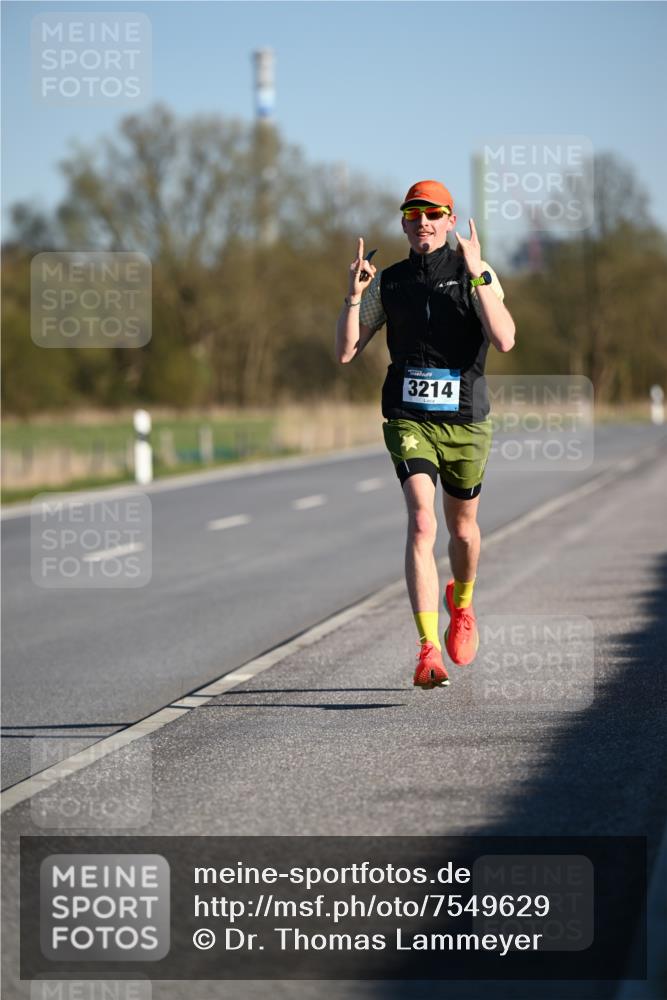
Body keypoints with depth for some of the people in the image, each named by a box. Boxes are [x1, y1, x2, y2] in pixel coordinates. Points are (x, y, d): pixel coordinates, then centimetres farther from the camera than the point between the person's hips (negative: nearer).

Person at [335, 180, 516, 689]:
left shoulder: (479, 274, -4)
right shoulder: (389, 281, 4)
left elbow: (505, 339, -20)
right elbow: (346, 351, 3)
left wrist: (477, 275, -26)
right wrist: (354, 296, -11)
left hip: (466, 421, 0)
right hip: (409, 419, 0)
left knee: (462, 527, 17)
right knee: (422, 523, -19)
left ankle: (462, 601, 50)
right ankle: (429, 652, -25)